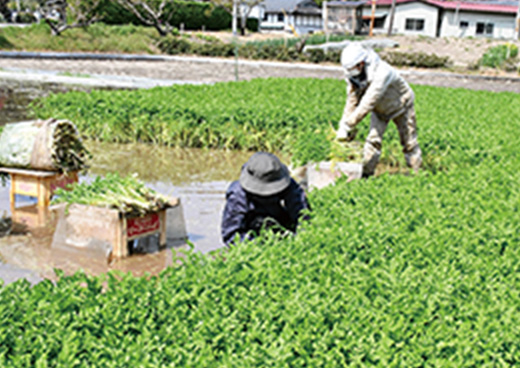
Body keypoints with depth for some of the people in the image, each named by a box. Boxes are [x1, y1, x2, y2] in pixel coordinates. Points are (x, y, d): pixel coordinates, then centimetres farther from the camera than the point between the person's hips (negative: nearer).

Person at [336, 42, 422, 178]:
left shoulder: (382, 72, -42)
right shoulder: (353, 76, -22)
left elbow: (367, 103, -45)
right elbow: (352, 102, -18)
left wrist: (347, 126, -44)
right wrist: (342, 127, -25)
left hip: (401, 106, -5)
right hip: (380, 109, 5)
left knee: (409, 143, 3)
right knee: (373, 141, -6)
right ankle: (365, 174, 0)